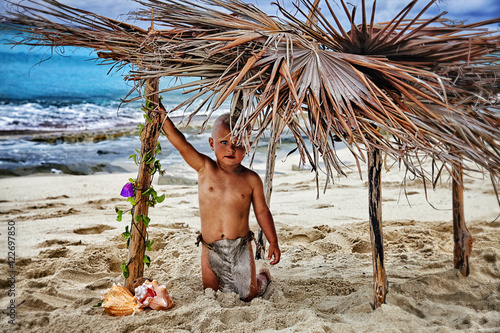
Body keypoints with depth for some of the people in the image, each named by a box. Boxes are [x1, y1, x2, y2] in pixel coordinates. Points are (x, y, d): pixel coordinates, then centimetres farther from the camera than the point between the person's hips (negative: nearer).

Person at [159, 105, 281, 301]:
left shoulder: (251, 180, -7)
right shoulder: (205, 169, -8)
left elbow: (262, 212, 3)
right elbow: (180, 143, -16)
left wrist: (273, 242, 2)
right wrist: (162, 114, -23)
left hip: (240, 248, -1)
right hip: (210, 249, 1)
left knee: (248, 295, 10)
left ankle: (263, 277, 43)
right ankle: (226, 281, 44)